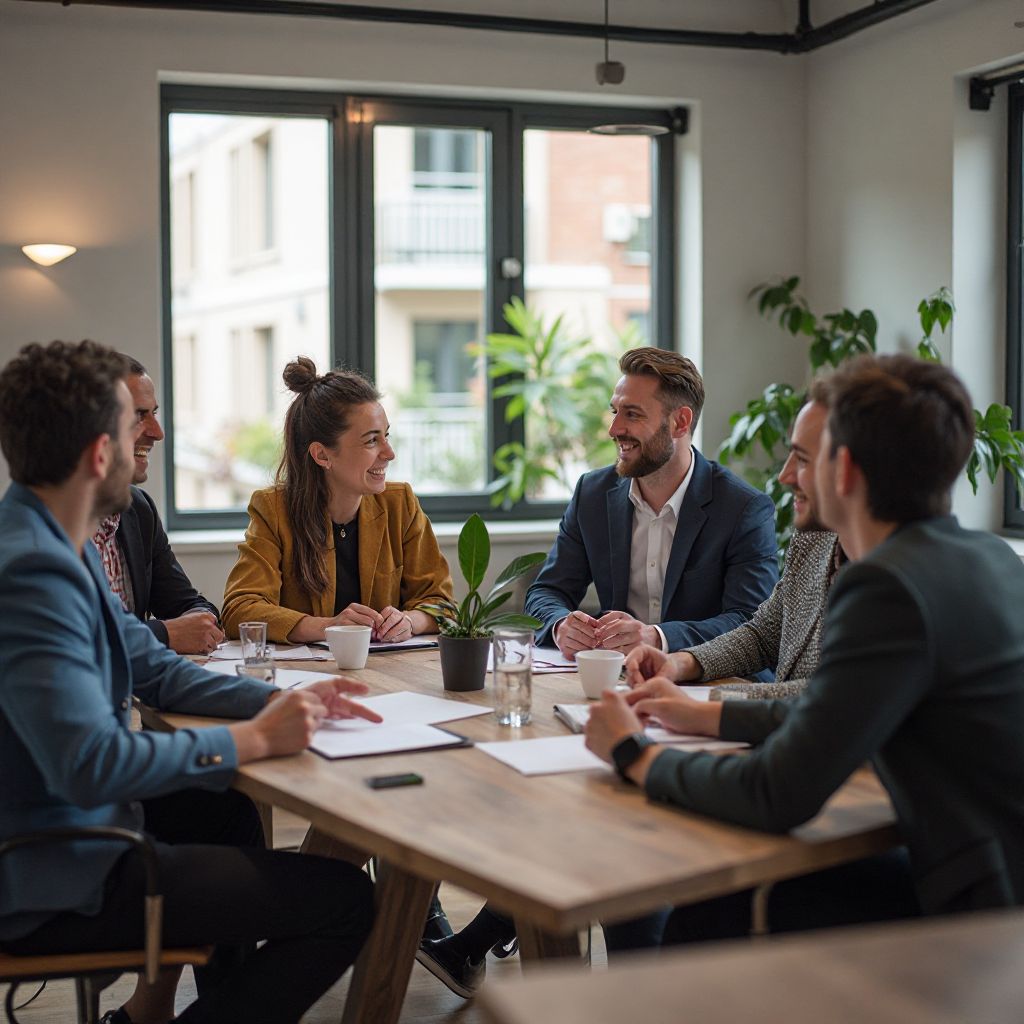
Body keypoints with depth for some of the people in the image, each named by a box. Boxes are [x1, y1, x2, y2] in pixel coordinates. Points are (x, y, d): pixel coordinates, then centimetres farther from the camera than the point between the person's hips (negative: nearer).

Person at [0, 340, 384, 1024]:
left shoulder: (63, 546, 7)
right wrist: (251, 740, -21)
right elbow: (89, 762, -33)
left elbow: (155, 669, 14)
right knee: (346, 900, -12)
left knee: (228, 808, 35)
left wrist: (280, 701, 0)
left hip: (74, 819, 11)